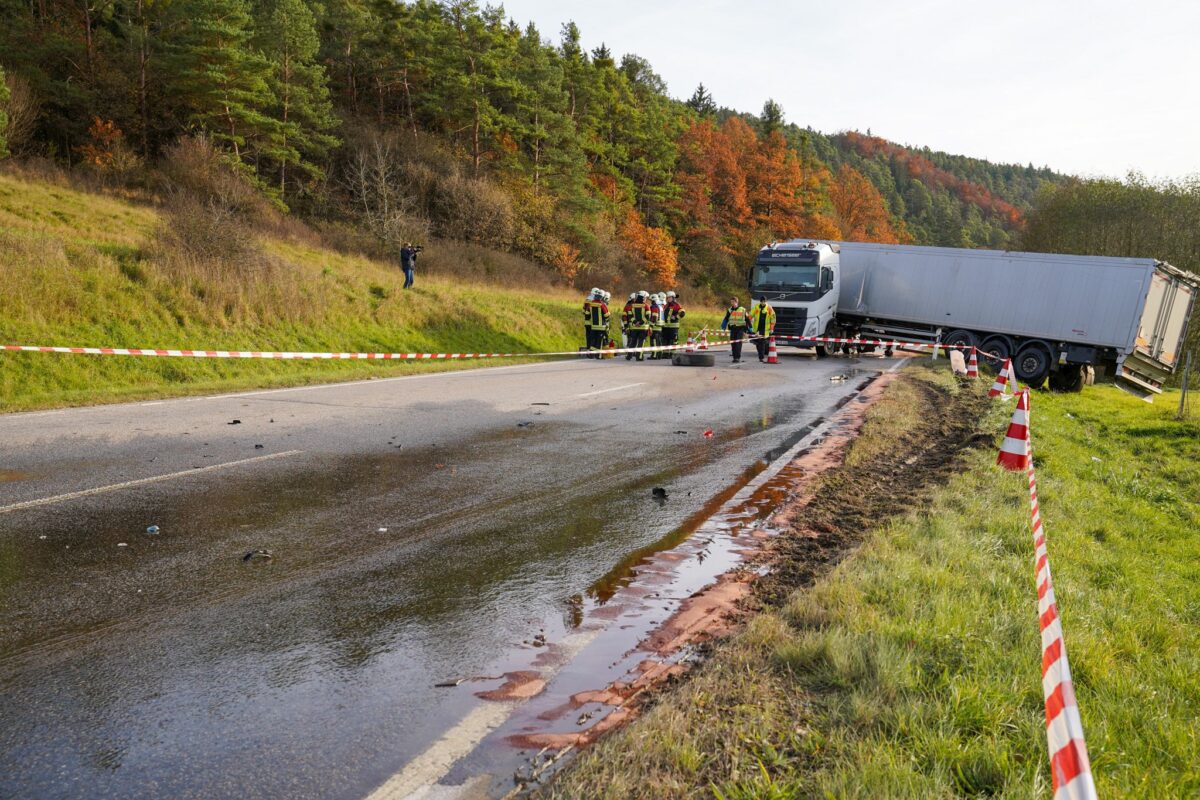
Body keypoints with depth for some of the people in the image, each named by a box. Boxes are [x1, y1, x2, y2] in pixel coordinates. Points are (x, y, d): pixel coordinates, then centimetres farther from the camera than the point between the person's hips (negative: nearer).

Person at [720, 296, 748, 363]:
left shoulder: (742, 310, 1)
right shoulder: (730, 310, 9)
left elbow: (747, 320, 5)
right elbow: (726, 319, 9)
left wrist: (745, 330, 2)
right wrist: (723, 328, -2)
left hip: (740, 328, -3)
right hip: (732, 329, 3)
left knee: (738, 343, -12)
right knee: (733, 344, 2)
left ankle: (738, 357, -12)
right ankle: (735, 357, 10)